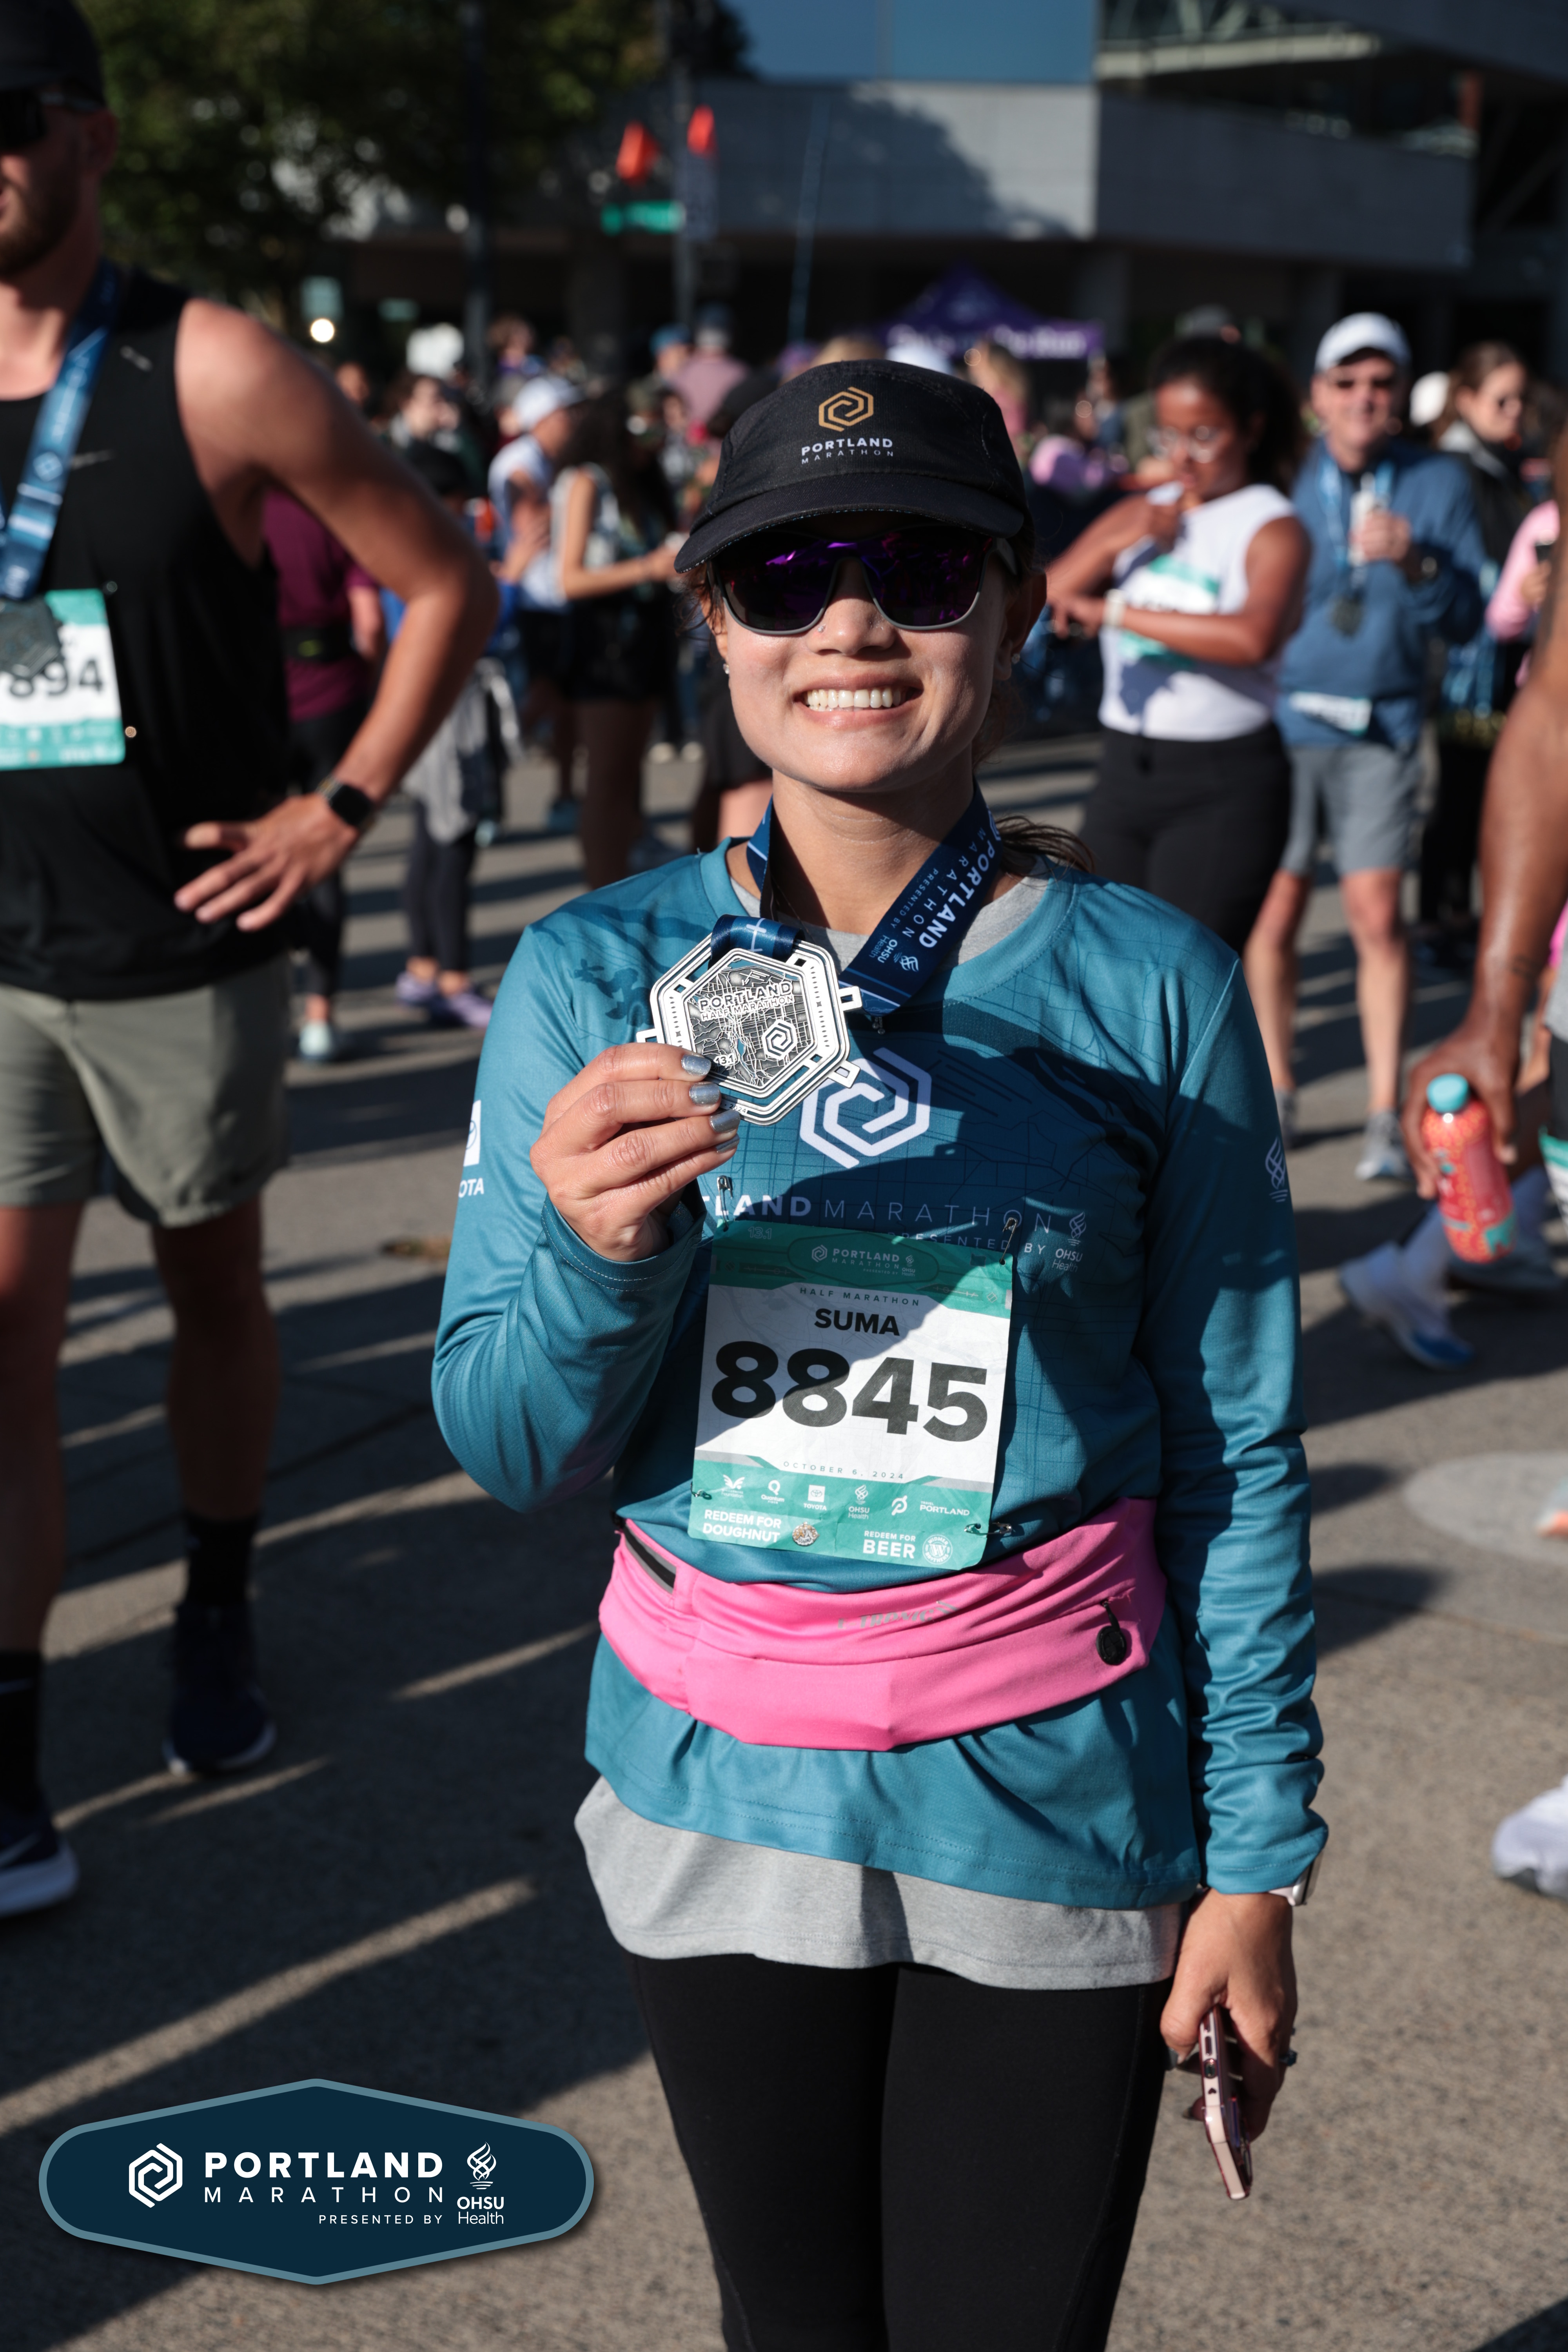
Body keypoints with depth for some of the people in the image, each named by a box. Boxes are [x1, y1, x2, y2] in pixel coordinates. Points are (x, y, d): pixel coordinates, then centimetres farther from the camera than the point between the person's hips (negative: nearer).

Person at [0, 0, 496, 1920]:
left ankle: (216, 1625, 38)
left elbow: (445, 586, -5)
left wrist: (343, 807, -10)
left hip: (181, 952, -3)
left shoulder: (210, 373, -10)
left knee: (212, 1287, 15)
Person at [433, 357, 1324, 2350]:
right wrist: (595, 1254, -23)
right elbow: (506, 1452, -3)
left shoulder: (1150, 986, -8)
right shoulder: (594, 977, -6)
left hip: (1055, 1807, -1)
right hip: (720, 1804, 2)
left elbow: (1237, 1453, -2)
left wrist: (1258, 1860, -1)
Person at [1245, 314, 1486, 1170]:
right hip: (1284, 716, 0)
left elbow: (1464, 620, -3)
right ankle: (1275, 1094, 18)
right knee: (1275, 911, 2)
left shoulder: (1438, 482, 1)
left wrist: (1416, 562, -20)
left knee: (1377, 915, -7)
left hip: (1382, 728, 0)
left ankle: (1384, 1110, 1)